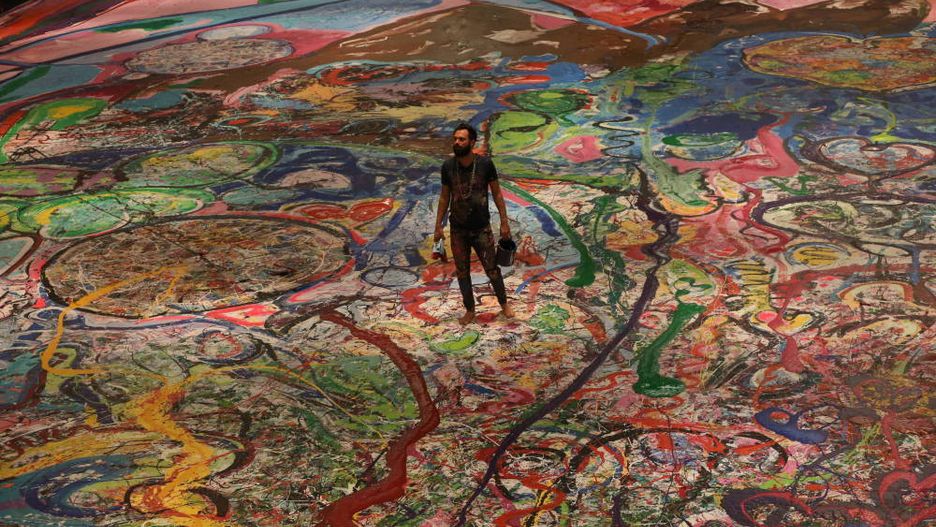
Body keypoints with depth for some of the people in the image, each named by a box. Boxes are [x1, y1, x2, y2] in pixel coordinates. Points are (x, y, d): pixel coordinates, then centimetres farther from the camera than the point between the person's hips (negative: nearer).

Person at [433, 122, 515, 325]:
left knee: (492, 269, 5)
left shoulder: (485, 164, -11)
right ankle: (470, 310, 25)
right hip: (457, 229, 2)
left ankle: (504, 304, 27)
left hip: (481, 228, -2)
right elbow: (444, 197, 5)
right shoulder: (448, 166, -5)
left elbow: (497, 194, -3)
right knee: (462, 272, 10)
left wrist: (504, 223, -4)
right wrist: (438, 226, 4)